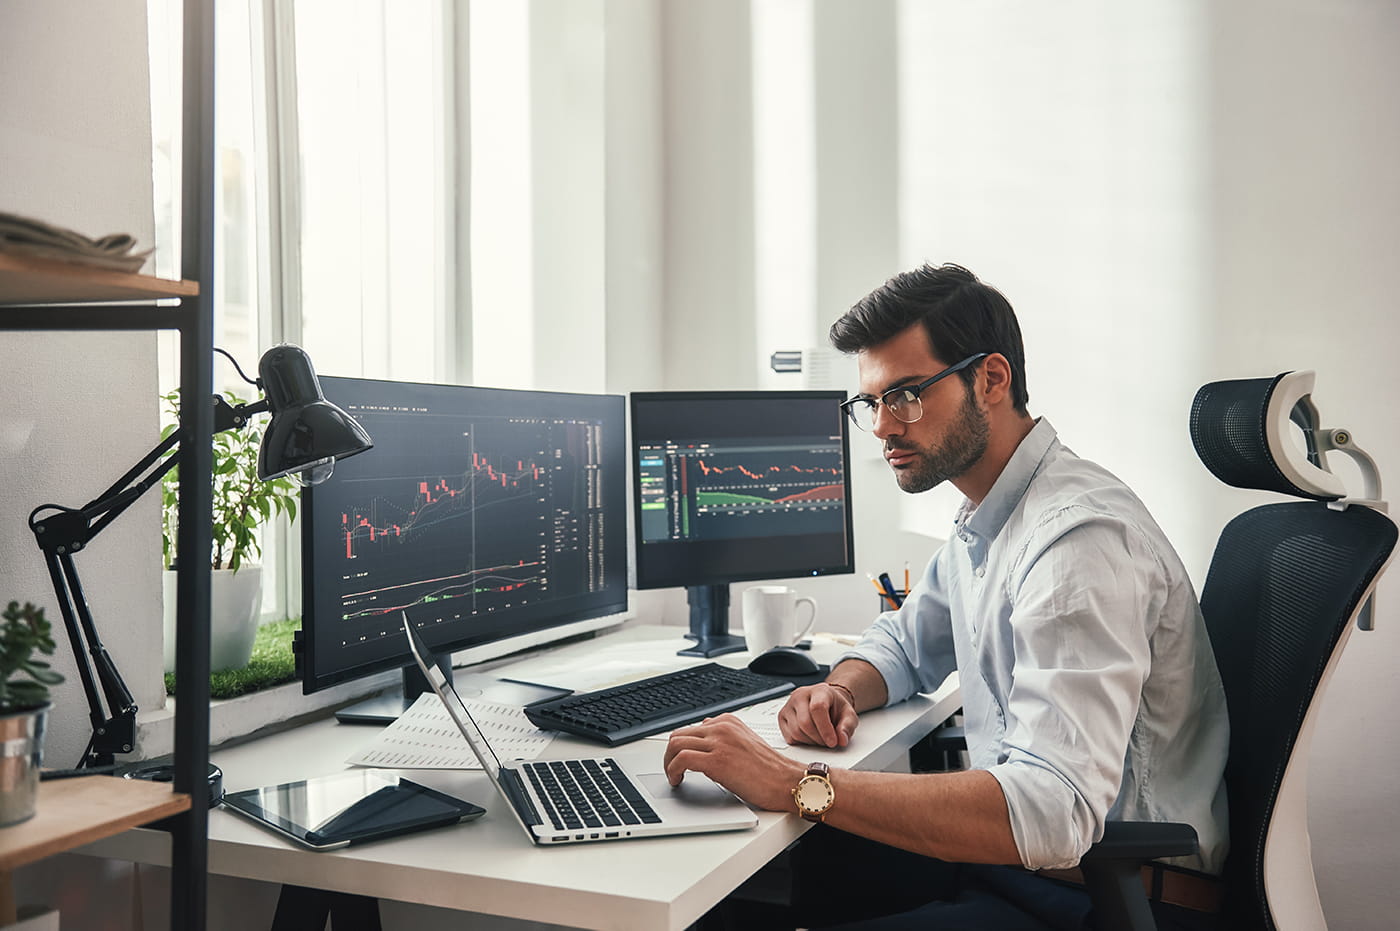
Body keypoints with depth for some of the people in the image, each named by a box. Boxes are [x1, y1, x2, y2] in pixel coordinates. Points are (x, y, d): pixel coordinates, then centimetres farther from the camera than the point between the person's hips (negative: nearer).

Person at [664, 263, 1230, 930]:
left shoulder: (1080, 538, -26)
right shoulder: (982, 523, 8)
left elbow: (1051, 812, -35)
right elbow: (903, 643, 23)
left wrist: (795, 784, -34)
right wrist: (840, 690, -2)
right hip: (1012, 846, 9)